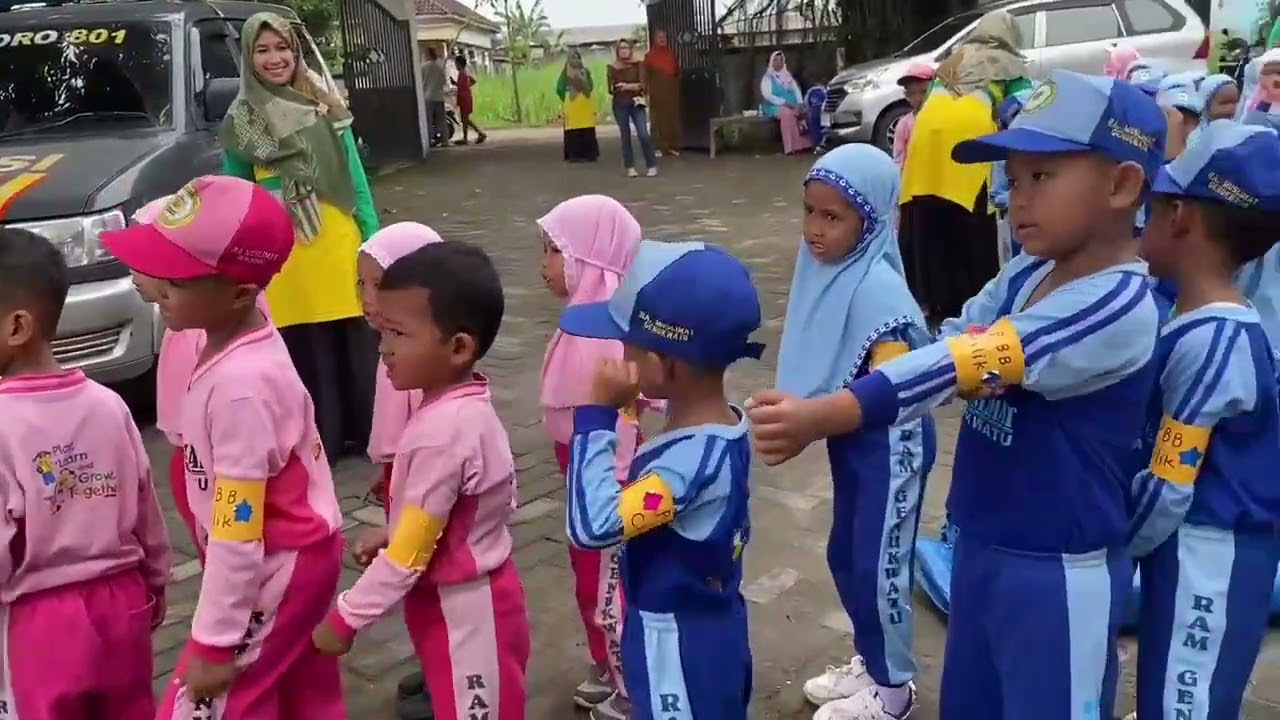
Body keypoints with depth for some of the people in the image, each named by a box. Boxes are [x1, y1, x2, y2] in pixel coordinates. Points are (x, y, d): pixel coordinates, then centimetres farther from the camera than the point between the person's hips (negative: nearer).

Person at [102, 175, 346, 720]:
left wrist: (214, 641, -19)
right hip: (300, 552, 9)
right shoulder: (247, 340, -3)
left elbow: (239, 537, -25)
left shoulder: (240, 383, -29)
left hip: (278, 569, -9)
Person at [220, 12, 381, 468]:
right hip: (280, 250, -1)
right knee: (304, 349, 4)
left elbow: (355, 177, 8)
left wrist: (373, 236, 4)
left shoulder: (326, 108, 7)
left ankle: (370, 429, 18)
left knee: (357, 338, 5)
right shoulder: (241, 121, 4)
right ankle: (320, 441, 15)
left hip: (338, 239, 1)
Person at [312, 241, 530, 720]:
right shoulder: (466, 406, -2)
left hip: (461, 608, -8)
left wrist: (345, 619, -14)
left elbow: (410, 555, -23)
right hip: (469, 595, 8)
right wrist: (390, 534, 9)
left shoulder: (442, 429, -28)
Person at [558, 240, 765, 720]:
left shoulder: (694, 457, -32)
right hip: (711, 631, 9)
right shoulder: (719, 433, -4)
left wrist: (596, 415, -31)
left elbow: (593, 525, -36)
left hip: (677, 648, -9)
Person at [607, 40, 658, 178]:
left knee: (644, 135, -10)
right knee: (626, 137, 3)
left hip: (636, 103, -1)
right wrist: (616, 88, -21)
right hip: (620, 105, 1)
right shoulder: (612, 68, 0)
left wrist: (629, 86, -24)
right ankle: (630, 168, 10)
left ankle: (652, 166, -1)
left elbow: (643, 85, -10)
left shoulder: (638, 65, 0)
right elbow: (611, 90, 0)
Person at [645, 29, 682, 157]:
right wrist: (647, 92, -10)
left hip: (671, 92, 3)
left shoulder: (672, 55, 10)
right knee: (658, 120, -3)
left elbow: (677, 73, 14)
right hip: (657, 93, -3)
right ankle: (659, 147, -2)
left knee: (673, 118, 4)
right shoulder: (649, 56, 1)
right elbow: (646, 76, -2)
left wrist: (677, 88, 6)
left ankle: (673, 146, 10)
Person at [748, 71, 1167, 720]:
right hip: (981, 545, 8)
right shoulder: (1025, 276, 2)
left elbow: (970, 364, -33)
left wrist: (818, 418, -38)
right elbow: (947, 347, -6)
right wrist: (814, 406, -20)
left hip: (1059, 571, -7)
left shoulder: (1117, 305, -24)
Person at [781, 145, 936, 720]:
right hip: (849, 438, 8)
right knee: (845, 555, 20)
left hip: (889, 442, -8)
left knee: (879, 565, 6)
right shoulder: (827, 271, -2)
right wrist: (799, 411, -4)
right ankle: (869, 661, 41)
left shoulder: (876, 287, -25)